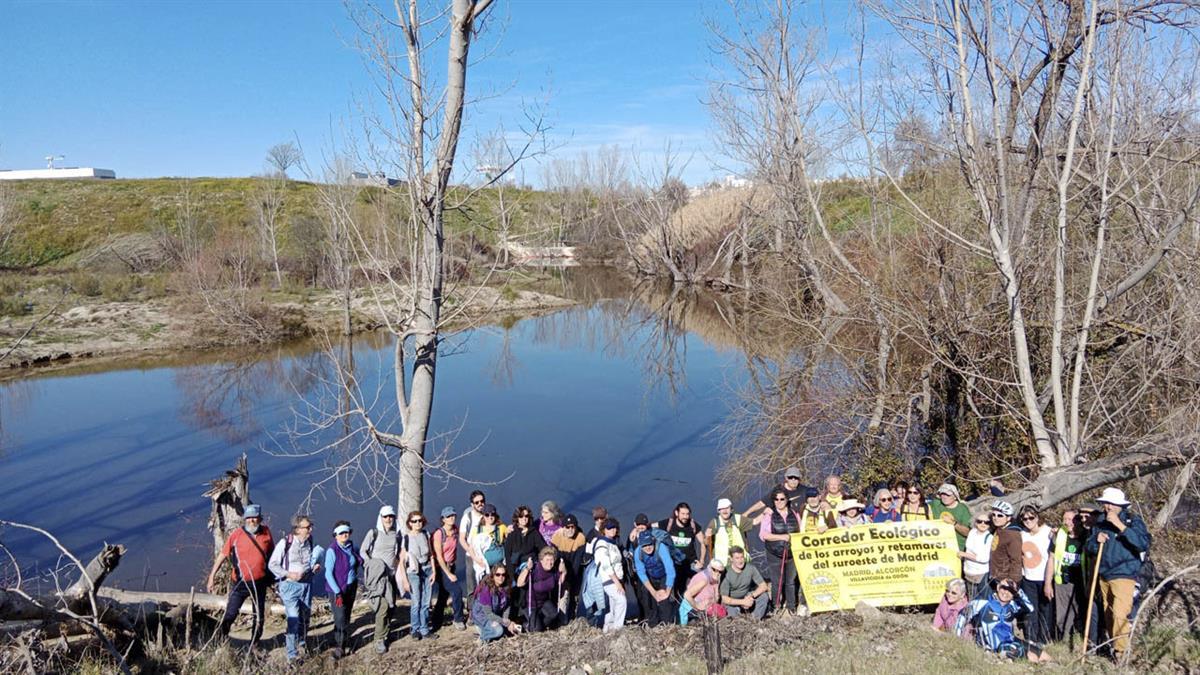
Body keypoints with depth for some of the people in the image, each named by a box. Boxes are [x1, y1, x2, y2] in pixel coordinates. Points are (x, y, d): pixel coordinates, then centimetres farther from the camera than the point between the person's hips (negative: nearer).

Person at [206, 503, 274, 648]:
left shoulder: (266, 532, -3)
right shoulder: (236, 535, -10)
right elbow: (223, 554, -5)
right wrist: (212, 575, -8)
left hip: (260, 582, 3)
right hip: (241, 582, -3)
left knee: (259, 616, 12)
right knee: (230, 614, -6)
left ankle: (254, 645, 29)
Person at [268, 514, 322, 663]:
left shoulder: (309, 542, 3)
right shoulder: (285, 543, -13)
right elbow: (272, 564, -8)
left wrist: (315, 567, -1)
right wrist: (288, 574, -18)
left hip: (307, 584, 5)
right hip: (290, 585, -5)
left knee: (305, 617, 14)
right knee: (293, 619, -11)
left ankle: (301, 645, 36)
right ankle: (292, 655, -1)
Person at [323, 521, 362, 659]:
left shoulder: (352, 548, 2)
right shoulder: (332, 550, -15)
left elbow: (357, 563, 22)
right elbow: (328, 574, -15)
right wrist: (338, 593, -17)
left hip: (351, 587, 6)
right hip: (337, 589, -6)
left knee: (346, 616, 12)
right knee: (340, 618, -8)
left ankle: (344, 639, 24)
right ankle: (339, 647, 1)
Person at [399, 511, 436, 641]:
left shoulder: (425, 534, 4)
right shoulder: (406, 538, -9)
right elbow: (402, 560, -8)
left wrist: (434, 571, 5)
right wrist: (405, 580, -10)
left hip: (427, 570, 4)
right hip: (413, 572, -4)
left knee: (426, 603, 5)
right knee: (416, 603, -2)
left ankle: (424, 629, 17)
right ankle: (415, 630, 15)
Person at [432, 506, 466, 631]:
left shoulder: (456, 529, 0)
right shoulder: (439, 533, -18)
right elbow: (439, 557, -17)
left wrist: (452, 570, 14)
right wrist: (449, 574, -17)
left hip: (451, 566, 6)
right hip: (441, 568, -6)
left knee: (443, 595, 11)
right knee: (457, 590, -15)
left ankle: (436, 624, 22)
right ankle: (458, 619, 1)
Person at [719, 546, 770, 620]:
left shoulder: (750, 568, -14)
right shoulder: (726, 573, -24)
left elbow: (763, 586, -11)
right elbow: (724, 599, -22)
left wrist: (751, 596, -28)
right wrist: (743, 602, -32)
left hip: (746, 597, 3)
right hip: (731, 601, -3)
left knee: (764, 596, -20)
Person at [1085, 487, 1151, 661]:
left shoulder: (1132, 521, -6)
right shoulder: (1100, 522, 8)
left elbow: (1144, 543, -23)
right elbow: (1089, 548, 12)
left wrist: (1120, 525, -27)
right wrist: (1096, 540, -11)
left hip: (1124, 575, -6)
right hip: (1104, 575, 6)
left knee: (1120, 614, -14)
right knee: (1108, 614, 11)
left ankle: (1121, 651, -6)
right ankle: (1113, 645, 24)